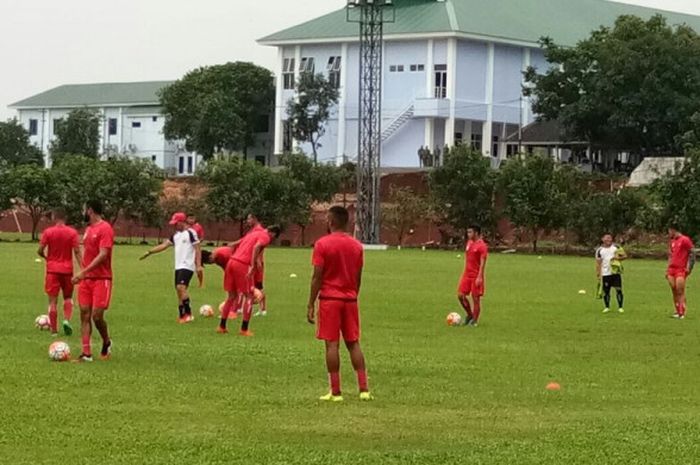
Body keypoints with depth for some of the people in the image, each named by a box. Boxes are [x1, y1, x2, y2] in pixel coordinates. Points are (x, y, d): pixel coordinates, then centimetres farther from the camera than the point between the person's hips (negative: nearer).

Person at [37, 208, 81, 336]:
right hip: (67, 269, 1)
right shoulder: (72, 232, -2)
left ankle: (54, 330, 2)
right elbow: (77, 251, -8)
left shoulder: (48, 232, -4)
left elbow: (40, 250, -5)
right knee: (68, 297, 18)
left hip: (52, 269, -1)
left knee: (53, 300, 3)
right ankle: (67, 320, -6)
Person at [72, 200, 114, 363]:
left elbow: (103, 255, -20)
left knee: (97, 315, -9)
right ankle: (86, 353, -1)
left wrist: (83, 272, -23)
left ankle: (106, 343, 18)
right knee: (84, 314, 0)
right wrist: (82, 274, 15)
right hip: (86, 279, 8)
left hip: (101, 279, -8)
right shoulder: (89, 229, 15)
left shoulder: (105, 229, -12)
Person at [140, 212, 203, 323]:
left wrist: (198, 265, -17)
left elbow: (198, 249, -10)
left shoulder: (190, 233, -8)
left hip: (187, 266, -8)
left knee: (181, 287, -21)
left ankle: (188, 313, -16)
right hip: (178, 267, 8)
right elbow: (164, 245, 17)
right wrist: (149, 252, 11)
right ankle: (182, 316, 11)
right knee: (179, 290, 7)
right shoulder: (176, 235, 16)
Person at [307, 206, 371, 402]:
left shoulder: (322, 244, -9)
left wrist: (311, 305, -7)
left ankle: (335, 392, -4)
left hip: (329, 299, -4)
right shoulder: (357, 246, 6)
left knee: (332, 344, -3)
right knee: (353, 343, 9)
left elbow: (317, 277, -11)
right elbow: (358, 278, 10)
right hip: (350, 300, 5)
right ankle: (364, 389, 3)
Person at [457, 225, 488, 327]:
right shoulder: (469, 243, 12)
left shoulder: (482, 246, -13)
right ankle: (469, 315, 19)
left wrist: (479, 277, -23)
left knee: (475, 298, -1)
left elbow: (482, 263, -17)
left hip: (476, 276, -7)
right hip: (467, 275, 7)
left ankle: (474, 321, 8)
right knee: (461, 295, 1)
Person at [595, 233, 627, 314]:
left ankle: (620, 307, 3)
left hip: (616, 272, -1)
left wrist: (618, 258, -15)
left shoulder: (616, 247, 4)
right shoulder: (600, 250, 6)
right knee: (606, 291, 3)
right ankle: (607, 307, 16)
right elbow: (598, 263, 7)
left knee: (618, 290, -5)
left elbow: (625, 256, 5)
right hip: (605, 274, 1)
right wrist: (598, 274, 1)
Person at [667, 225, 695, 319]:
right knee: (674, 291, 4)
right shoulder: (672, 241, 18)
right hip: (672, 269, 7)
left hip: (681, 270, -7)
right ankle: (678, 311, 10)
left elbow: (692, 253, -8)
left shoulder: (685, 240, -5)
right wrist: (668, 269, 19)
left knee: (680, 292, -12)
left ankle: (682, 313, -12)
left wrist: (689, 267, -14)